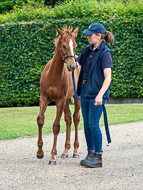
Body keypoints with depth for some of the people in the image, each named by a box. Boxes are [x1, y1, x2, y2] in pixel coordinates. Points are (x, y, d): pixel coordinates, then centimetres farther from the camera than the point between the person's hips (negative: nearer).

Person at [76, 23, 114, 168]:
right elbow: (77, 62, 25)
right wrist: (74, 64, -1)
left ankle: (98, 156, 0)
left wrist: (100, 95, -30)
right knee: (87, 125, 11)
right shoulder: (87, 50, 10)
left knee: (93, 124, -9)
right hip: (85, 91, 8)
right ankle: (90, 153, 20)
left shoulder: (105, 53, -13)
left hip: (97, 93, -8)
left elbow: (108, 77, -20)